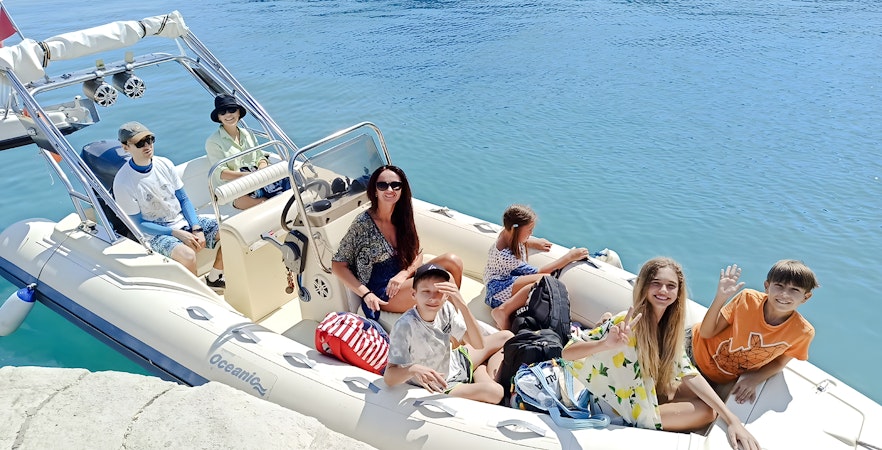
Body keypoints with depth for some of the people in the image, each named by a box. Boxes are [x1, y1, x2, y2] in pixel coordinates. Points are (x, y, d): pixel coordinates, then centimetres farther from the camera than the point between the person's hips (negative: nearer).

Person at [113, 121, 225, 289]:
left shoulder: (164, 164, 0)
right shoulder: (123, 182, -15)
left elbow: (183, 199, 6)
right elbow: (139, 223, -11)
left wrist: (197, 229, -9)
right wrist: (176, 233, -21)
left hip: (184, 219, 6)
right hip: (156, 232, -6)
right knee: (187, 256, -36)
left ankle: (214, 278, 9)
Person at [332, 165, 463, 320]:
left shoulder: (402, 217, 3)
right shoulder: (363, 224, -15)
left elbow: (417, 254, 6)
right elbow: (338, 265, -11)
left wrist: (403, 274, -15)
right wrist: (366, 294, -21)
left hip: (404, 279, 6)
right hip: (381, 296, -6)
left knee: (453, 261, -14)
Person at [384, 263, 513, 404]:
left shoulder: (446, 308, -18)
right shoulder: (404, 327, -33)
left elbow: (478, 345, -22)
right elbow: (389, 378, -32)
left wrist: (462, 305, -34)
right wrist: (413, 369, -54)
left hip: (455, 363, 7)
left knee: (505, 336, 11)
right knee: (495, 392, -27)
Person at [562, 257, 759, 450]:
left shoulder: (669, 326, -6)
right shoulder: (626, 323, -29)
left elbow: (690, 374, -7)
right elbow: (567, 352, -33)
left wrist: (732, 419, -16)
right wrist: (607, 344, -53)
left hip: (646, 394, 7)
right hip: (619, 407, -7)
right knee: (706, 411, -10)